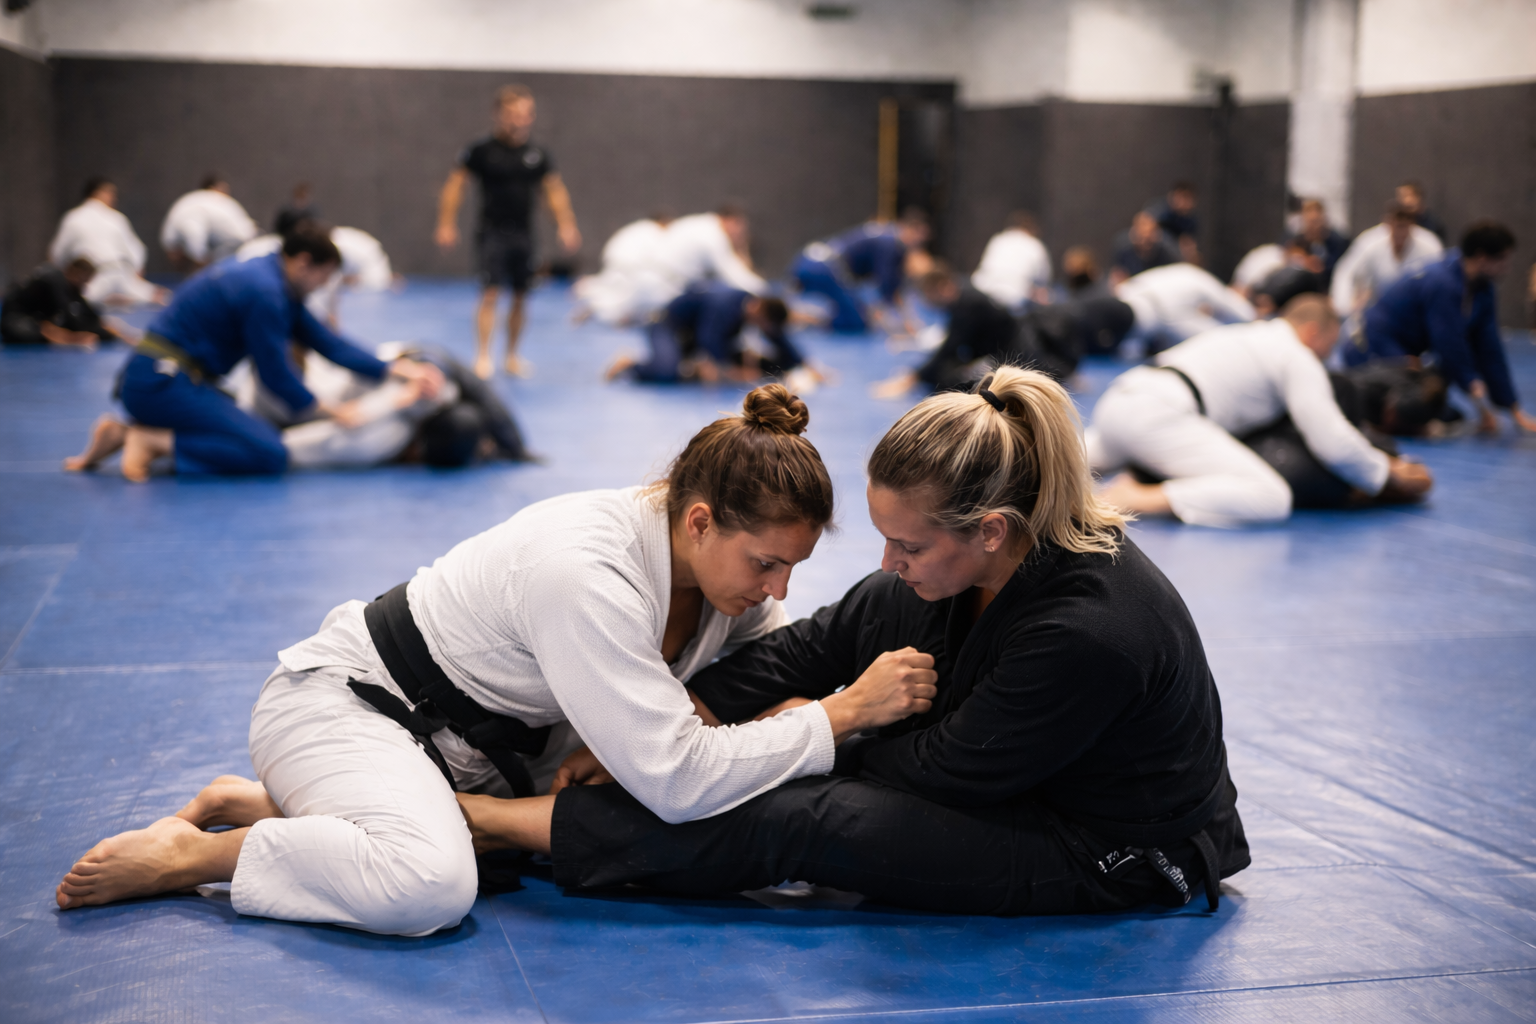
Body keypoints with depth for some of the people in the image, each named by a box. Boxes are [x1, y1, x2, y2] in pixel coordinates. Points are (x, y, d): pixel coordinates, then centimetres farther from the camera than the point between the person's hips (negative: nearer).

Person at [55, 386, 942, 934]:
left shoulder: (723, 559, -8)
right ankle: (191, 854, -8)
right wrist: (844, 714, -32)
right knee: (430, 884, -35)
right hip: (346, 700, -10)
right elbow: (676, 777, -36)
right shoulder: (584, 573, -35)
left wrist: (872, 699, -15)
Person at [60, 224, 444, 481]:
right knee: (269, 454, -17)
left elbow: (326, 340, 14)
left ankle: (124, 434, 14)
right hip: (161, 382, -10)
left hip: (152, 379, 10)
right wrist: (330, 412, 2)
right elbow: (276, 375, -11)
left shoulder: (269, 278, 15)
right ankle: (153, 441, -14)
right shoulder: (264, 293, -16)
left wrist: (397, 370, 8)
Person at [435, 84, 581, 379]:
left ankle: (512, 356, 23)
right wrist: (447, 225, -7)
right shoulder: (482, 150, -7)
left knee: (521, 297, 9)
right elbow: (455, 184, -2)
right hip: (492, 232, -4)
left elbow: (555, 190, 12)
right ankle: (483, 357, -9)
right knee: (491, 293, -13)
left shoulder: (538, 155, 3)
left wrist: (566, 226, 2)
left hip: (523, 233, 4)